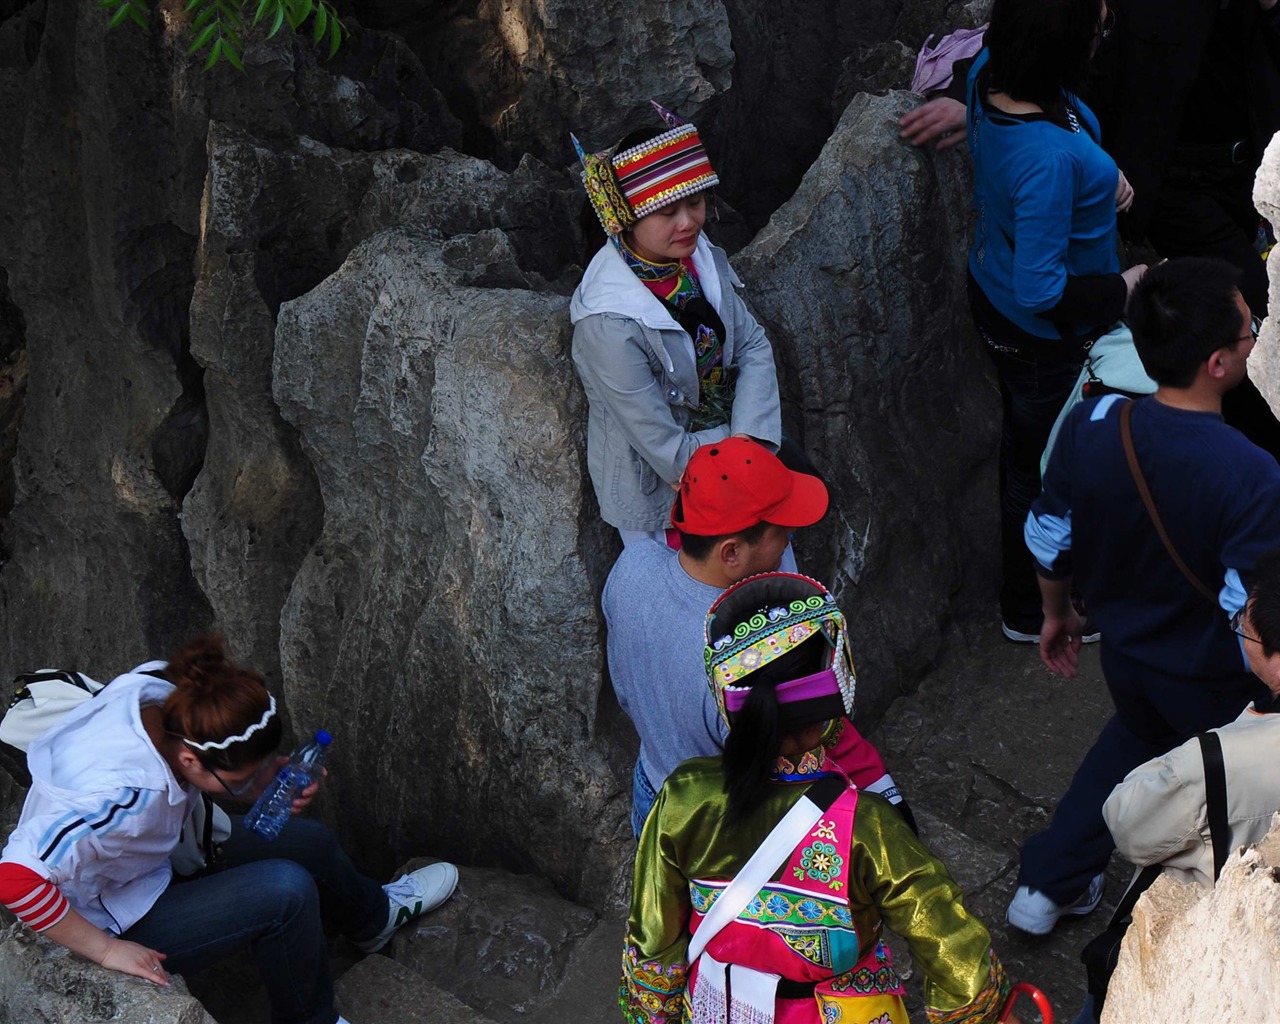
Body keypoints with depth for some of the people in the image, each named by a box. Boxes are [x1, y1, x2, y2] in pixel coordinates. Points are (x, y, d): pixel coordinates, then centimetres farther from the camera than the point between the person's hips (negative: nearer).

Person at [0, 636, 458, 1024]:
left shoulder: (164, 694, -19)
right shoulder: (120, 795, -42)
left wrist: (266, 781, -19)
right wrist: (108, 951, -33)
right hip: (119, 924, -8)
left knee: (311, 842, 11)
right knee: (286, 889, -22)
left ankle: (376, 916, 44)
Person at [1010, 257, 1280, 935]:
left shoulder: (1090, 427, -22)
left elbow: (1048, 541, -6)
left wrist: (1057, 613, 14)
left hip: (1125, 647, 5)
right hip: (1214, 682, -5)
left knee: (1138, 734, 35)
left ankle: (1047, 885, 42)